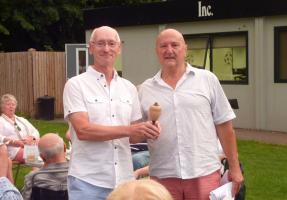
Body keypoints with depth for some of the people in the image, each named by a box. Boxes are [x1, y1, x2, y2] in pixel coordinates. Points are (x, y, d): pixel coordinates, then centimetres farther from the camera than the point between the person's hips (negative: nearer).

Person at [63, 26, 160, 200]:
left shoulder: (129, 88, 10)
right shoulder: (76, 85, -4)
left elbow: (134, 136, 13)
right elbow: (83, 130, -16)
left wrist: (148, 129, -9)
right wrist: (129, 130, -21)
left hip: (124, 180, 4)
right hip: (88, 181, -4)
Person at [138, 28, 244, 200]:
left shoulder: (207, 80, 4)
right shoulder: (145, 89, 9)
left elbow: (224, 126, 5)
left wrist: (234, 167, 3)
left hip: (205, 174, -1)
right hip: (162, 176, 2)